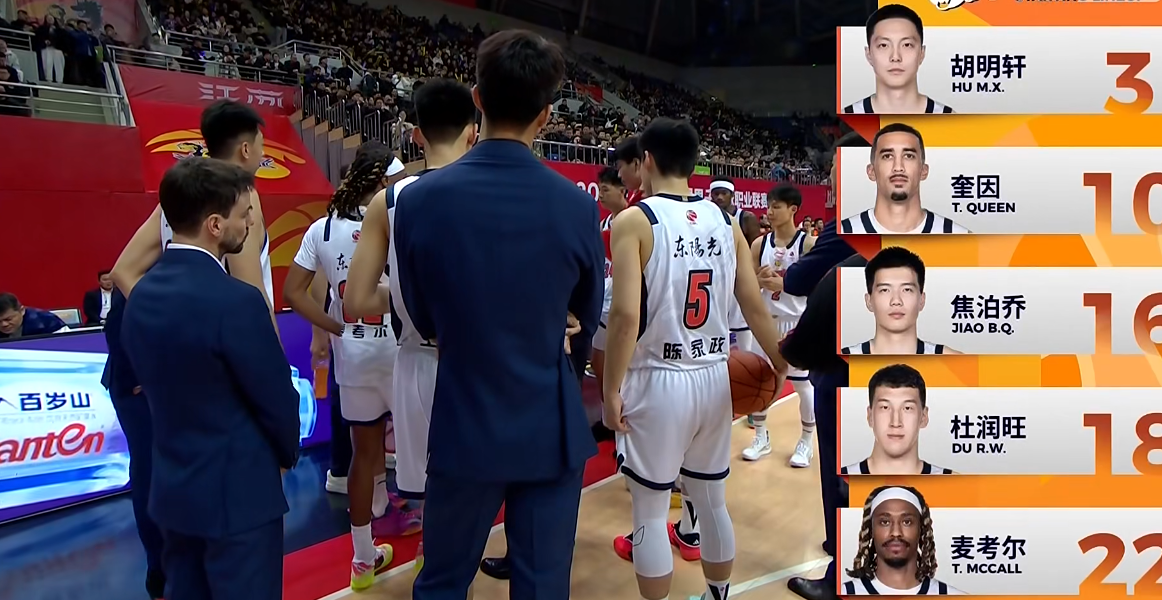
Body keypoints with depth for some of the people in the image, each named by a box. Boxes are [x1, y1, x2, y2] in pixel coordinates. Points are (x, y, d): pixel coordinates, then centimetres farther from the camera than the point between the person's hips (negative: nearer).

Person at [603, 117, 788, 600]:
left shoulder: (635, 221, -11)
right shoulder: (725, 222, 4)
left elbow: (626, 315, -20)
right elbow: (755, 308, 6)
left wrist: (611, 390, -11)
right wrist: (780, 366, 19)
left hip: (657, 382, -5)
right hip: (714, 379, 6)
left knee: (649, 512, 9)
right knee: (712, 501, 20)